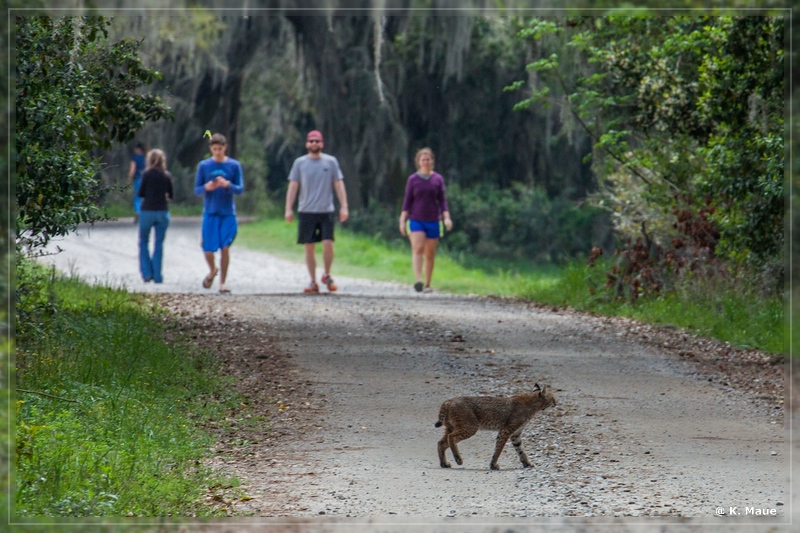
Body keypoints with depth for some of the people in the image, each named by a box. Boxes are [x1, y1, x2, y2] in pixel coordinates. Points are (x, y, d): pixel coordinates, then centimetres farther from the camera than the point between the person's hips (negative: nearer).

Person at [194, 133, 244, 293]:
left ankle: (223, 282, 3)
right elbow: (197, 190, 6)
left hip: (228, 213, -1)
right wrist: (206, 187, -17)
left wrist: (228, 185, -20)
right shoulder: (204, 165, 4)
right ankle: (212, 270, 30)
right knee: (208, 250, -2)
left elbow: (240, 189, 0)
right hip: (210, 213, 1)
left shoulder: (234, 165, 2)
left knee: (225, 247, -6)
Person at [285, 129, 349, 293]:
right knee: (309, 247, 2)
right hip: (306, 211, 1)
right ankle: (313, 281, 10)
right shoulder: (299, 163, 7)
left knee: (328, 243, -13)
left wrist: (344, 207, -1)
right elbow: (293, 186, 7)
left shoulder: (331, 162, 6)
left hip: (326, 210, -1)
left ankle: (327, 275, 9)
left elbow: (339, 185, 7)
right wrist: (288, 209, 0)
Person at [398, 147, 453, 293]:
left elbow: (442, 200, 6)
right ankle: (418, 281, -29)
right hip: (416, 220, -1)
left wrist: (446, 217, -5)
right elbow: (407, 201, 5)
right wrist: (403, 221, 0)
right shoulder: (413, 179, 4)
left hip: (433, 221, 1)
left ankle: (427, 285, 12)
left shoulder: (438, 179, 6)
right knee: (418, 249, -18)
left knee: (430, 254, 4)